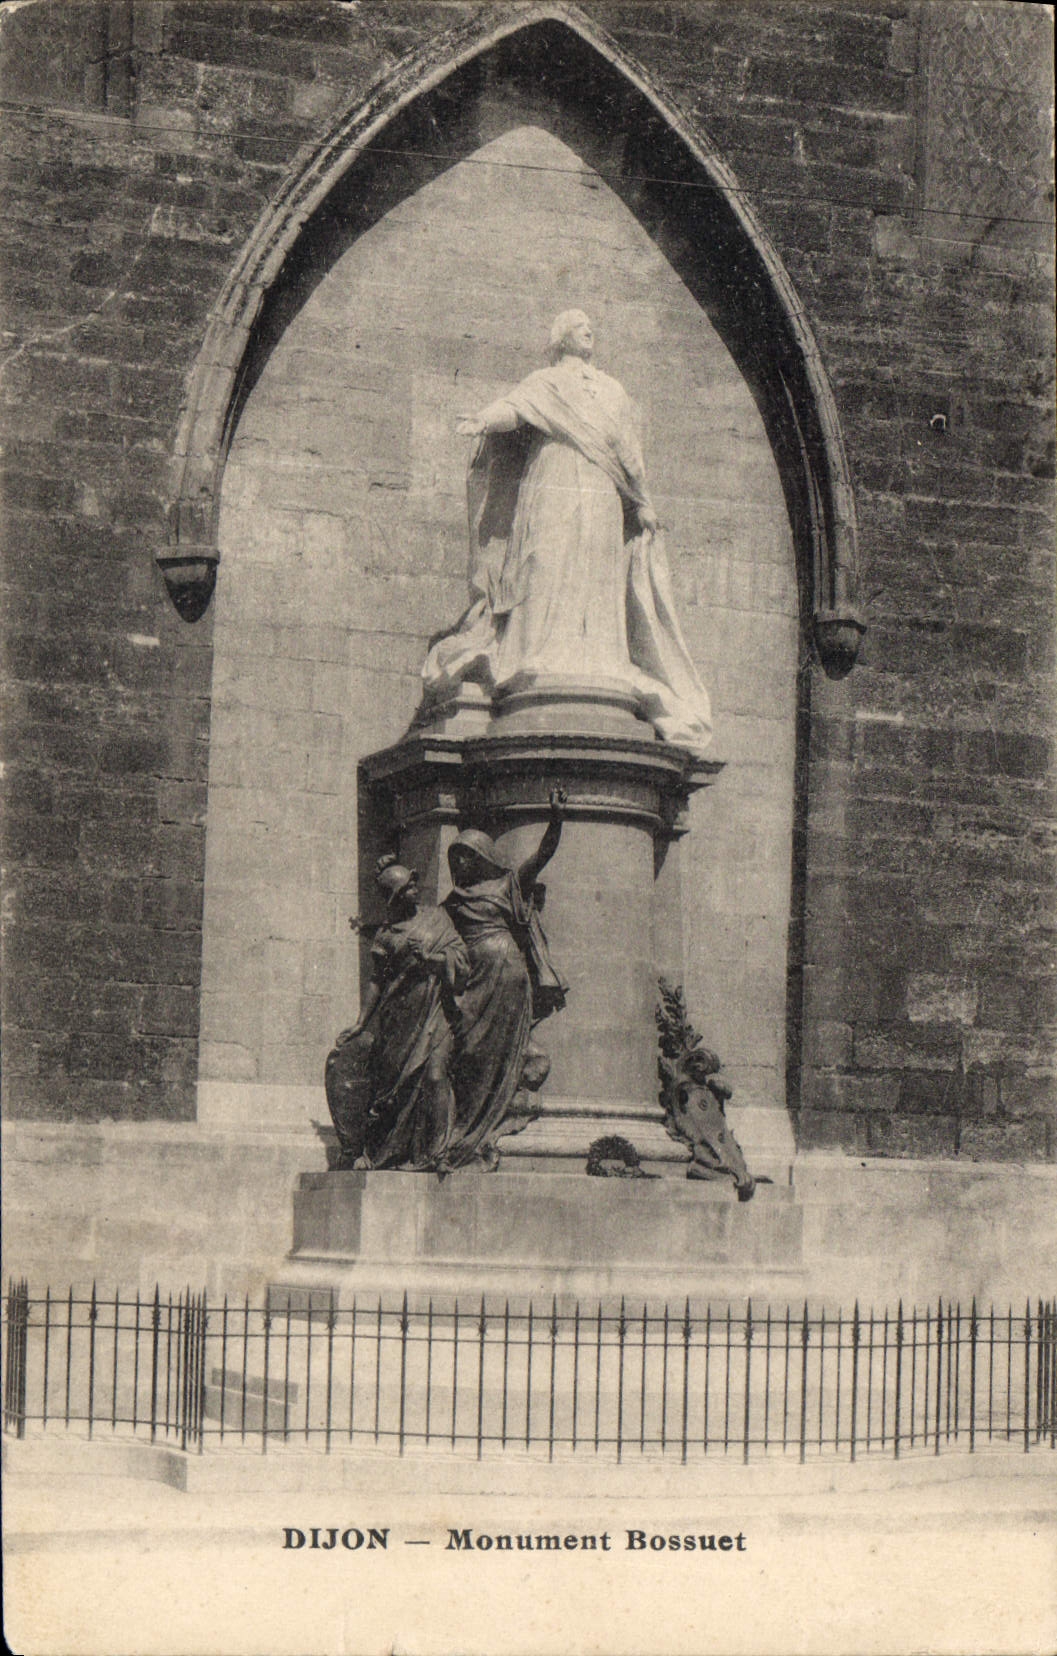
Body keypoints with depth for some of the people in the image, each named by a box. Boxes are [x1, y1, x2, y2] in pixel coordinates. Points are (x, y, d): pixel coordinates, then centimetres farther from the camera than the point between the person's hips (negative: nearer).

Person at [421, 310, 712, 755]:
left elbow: (629, 453, 25)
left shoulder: (613, 391, 27)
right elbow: (513, 409, -6)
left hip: (602, 502, 4)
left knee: (598, 586, -8)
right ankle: (542, 669, -24)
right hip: (552, 495, -4)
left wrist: (642, 502, 14)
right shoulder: (543, 383, 13)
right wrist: (481, 421, -28)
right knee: (547, 573, -17)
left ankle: (597, 681, -16)